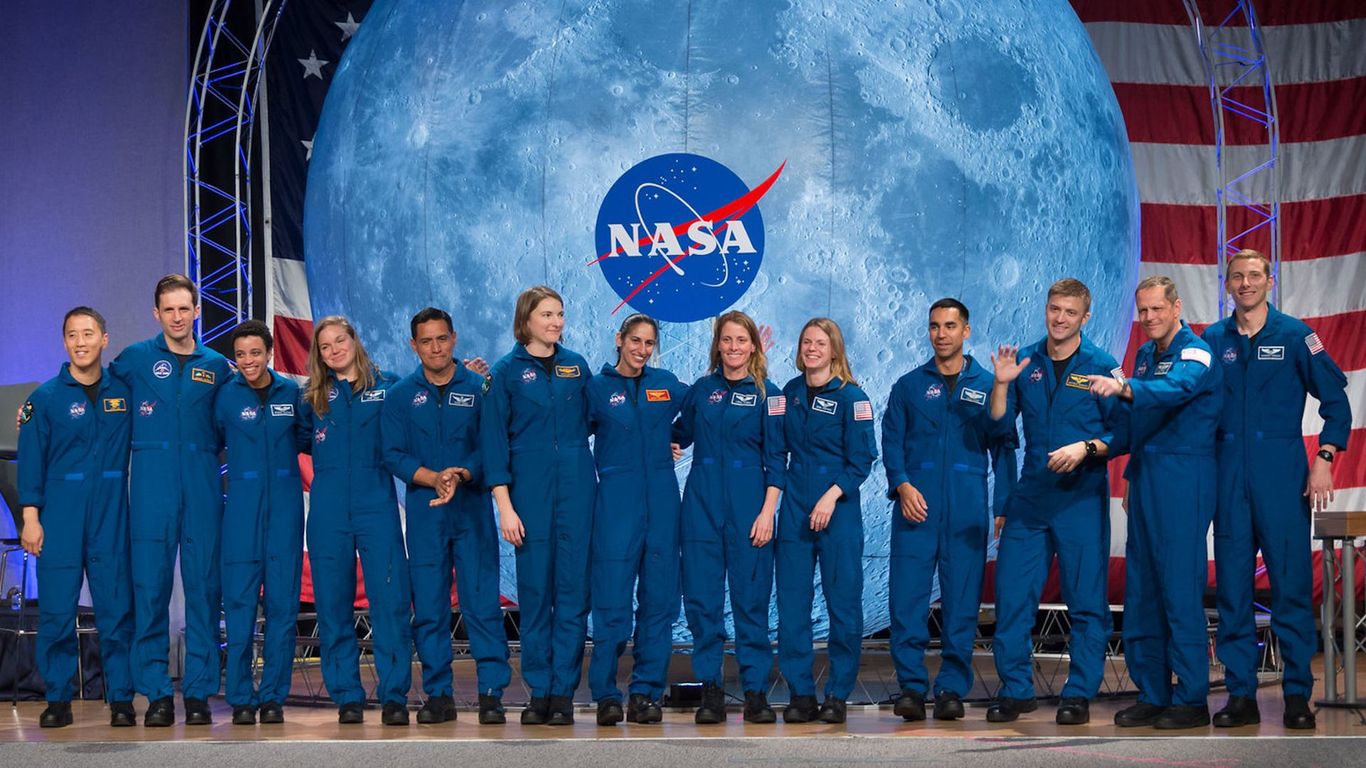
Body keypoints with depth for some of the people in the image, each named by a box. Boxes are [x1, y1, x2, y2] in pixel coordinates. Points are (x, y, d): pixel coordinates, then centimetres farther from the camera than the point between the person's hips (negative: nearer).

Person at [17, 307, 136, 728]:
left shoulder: (124, 392, 7)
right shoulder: (45, 397, 2)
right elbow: (31, 459, 1)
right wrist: (30, 516, -4)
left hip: (111, 517, 1)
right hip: (60, 515, -1)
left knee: (116, 606, 0)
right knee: (56, 608, -1)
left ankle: (121, 698, 6)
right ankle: (58, 699, 9)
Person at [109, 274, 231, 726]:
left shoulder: (217, 366, 11)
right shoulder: (134, 359, 6)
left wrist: (208, 451, 7)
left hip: (203, 487, 1)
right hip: (151, 488, -1)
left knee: (204, 587, 1)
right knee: (150, 588, -2)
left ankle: (199, 692, 8)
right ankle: (156, 694, 6)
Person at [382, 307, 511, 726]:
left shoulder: (478, 387, 3)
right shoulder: (400, 395, 8)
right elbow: (394, 455, 2)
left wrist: (461, 476, -19)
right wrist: (433, 478, -14)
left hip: (472, 507, -1)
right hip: (424, 510, 2)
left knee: (482, 602, -5)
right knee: (428, 605, 3)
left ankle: (491, 693, -1)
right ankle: (438, 695, 11)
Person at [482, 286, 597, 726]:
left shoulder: (576, 366, 9)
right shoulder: (506, 372, 1)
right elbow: (494, 442, -1)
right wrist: (505, 506, -7)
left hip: (576, 490, 2)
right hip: (529, 490, -2)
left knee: (573, 589, 0)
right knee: (534, 590, 1)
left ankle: (564, 693, 5)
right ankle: (538, 693, 10)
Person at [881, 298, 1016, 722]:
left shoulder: (988, 385, 9)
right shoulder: (909, 385, 12)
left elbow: (1003, 447, 7)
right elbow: (891, 441, 7)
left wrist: (1003, 507, -1)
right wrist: (902, 485, -10)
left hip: (967, 510, 0)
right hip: (916, 505, 0)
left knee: (962, 600, 1)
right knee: (907, 596, -6)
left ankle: (952, 688, 8)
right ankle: (911, 687, 0)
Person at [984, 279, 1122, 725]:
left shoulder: (1101, 366, -1)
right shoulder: (1026, 363, 8)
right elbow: (998, 425, 5)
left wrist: (1086, 447, -17)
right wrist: (1001, 384, -9)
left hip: (1082, 497, -3)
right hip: (1030, 497, 3)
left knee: (1086, 600, 1)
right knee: (1012, 595, 1)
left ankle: (1079, 695, 11)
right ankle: (1015, 690, 13)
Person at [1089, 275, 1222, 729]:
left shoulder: (1195, 353, -8)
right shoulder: (1144, 355, 16)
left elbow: (1175, 388, -30)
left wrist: (1123, 387, -45)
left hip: (1183, 481, -8)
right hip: (1145, 479, 8)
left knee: (1180, 589, -8)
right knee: (1140, 589, 9)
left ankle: (1191, 699, -1)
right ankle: (1152, 695, 17)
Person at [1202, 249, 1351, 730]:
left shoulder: (1293, 335, 2)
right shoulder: (1212, 341, 8)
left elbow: (1335, 398, 2)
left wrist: (1324, 459, -6)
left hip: (1281, 474, -2)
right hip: (1228, 476, 3)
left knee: (1291, 583, -2)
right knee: (1231, 586, 4)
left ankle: (1298, 694, 5)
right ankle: (1240, 694, 11)